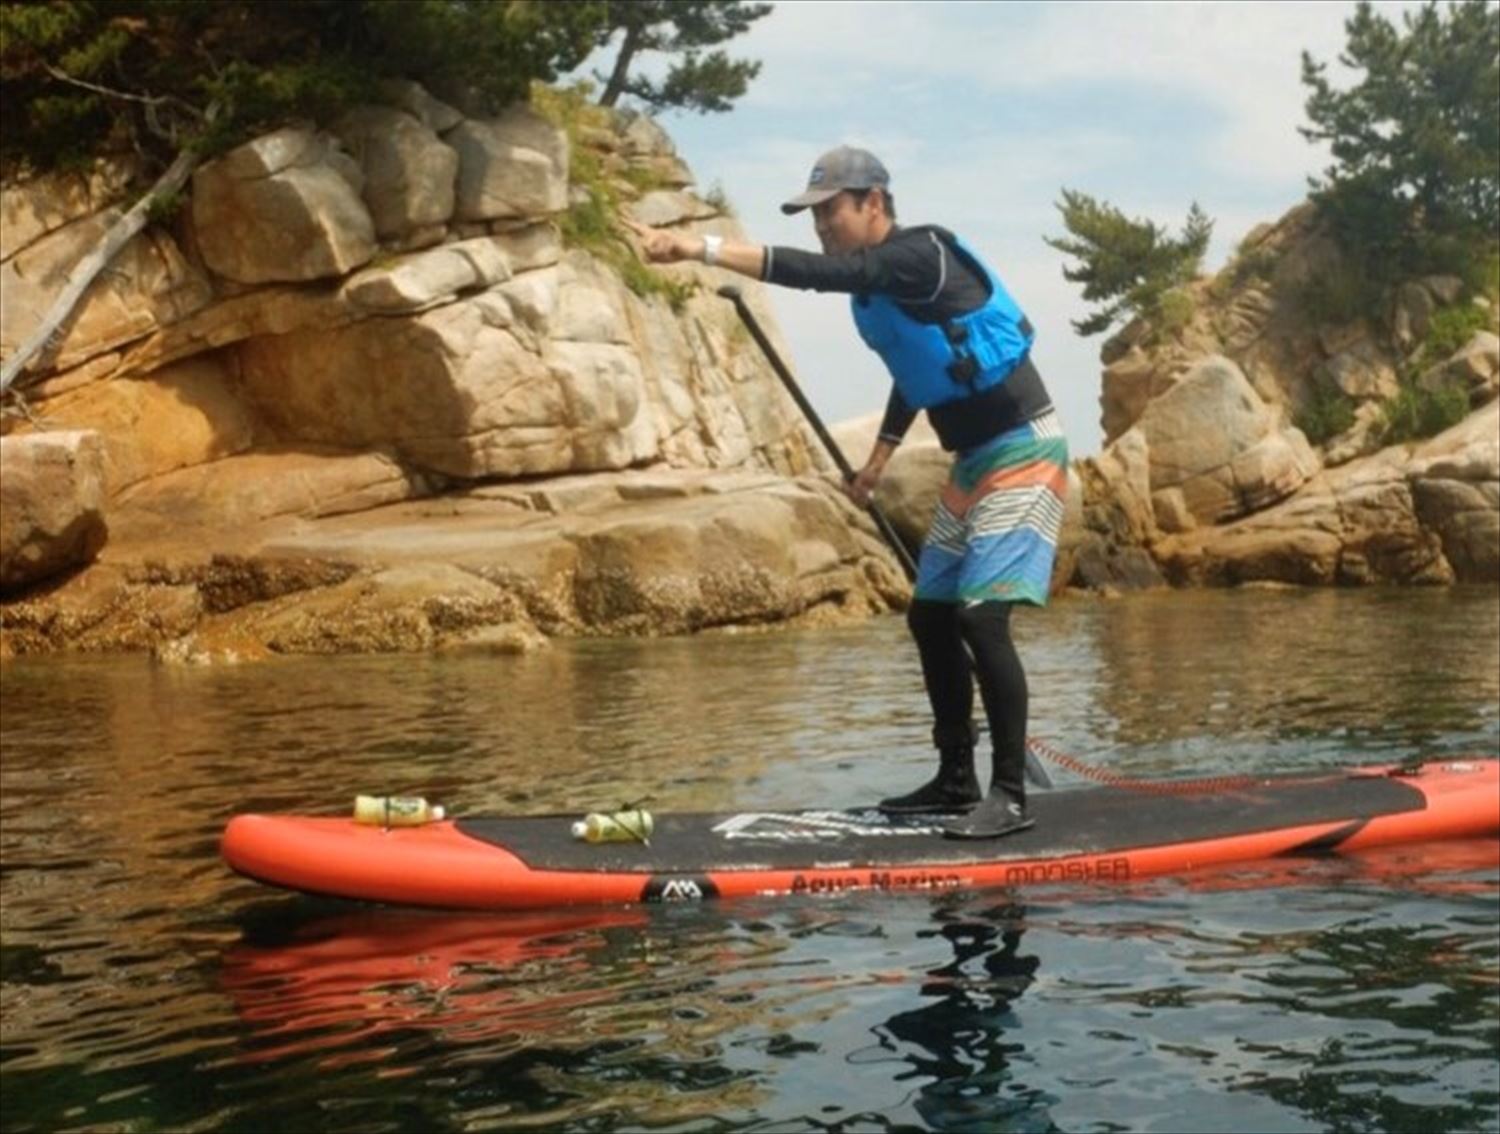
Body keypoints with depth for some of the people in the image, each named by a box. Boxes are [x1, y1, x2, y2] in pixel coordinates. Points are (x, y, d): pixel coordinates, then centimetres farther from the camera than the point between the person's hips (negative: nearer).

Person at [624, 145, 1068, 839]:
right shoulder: (879, 283, 8)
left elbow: (815, 274, -35)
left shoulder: (921, 256, -19)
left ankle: (1010, 795, -9)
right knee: (930, 618, 10)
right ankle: (956, 783, 19)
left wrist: (699, 249, -40)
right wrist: (878, 462, 26)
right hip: (974, 460, 10)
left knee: (980, 618, -17)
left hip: (1022, 455, -10)